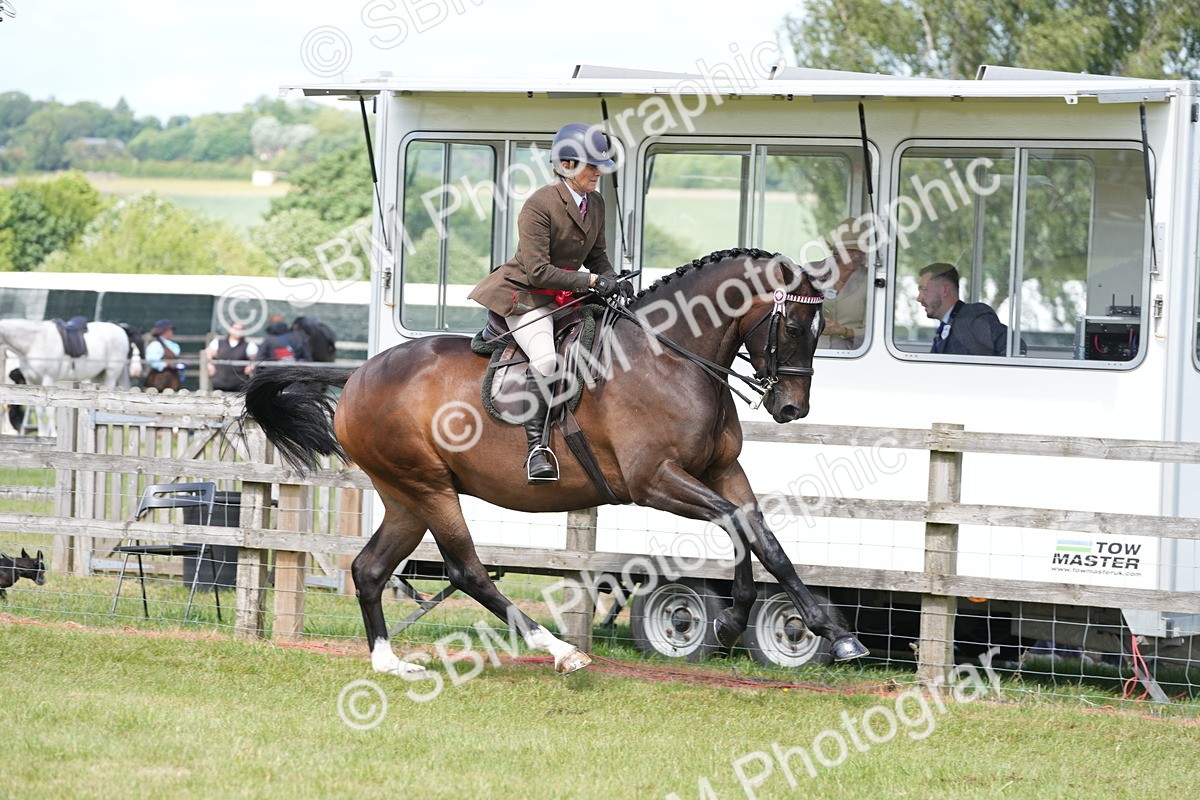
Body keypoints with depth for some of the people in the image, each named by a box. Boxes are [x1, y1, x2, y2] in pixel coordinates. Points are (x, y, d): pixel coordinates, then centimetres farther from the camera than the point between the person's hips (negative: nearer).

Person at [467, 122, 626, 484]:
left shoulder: (595, 203, 7)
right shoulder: (539, 205, -19)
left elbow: (597, 255, 19)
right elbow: (538, 271, -23)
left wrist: (613, 281, -2)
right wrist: (593, 281, -24)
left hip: (566, 297, 9)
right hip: (525, 295, -9)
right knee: (545, 359, -30)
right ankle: (536, 447, -27)